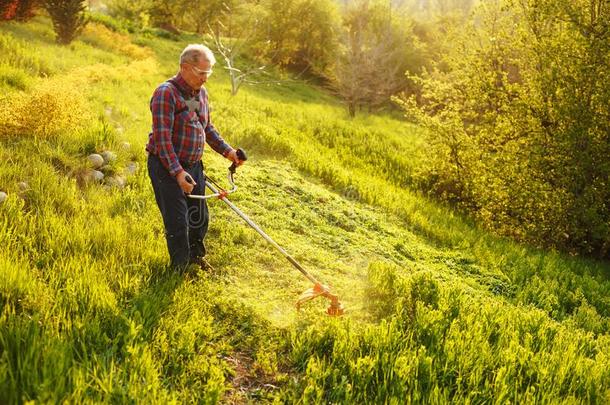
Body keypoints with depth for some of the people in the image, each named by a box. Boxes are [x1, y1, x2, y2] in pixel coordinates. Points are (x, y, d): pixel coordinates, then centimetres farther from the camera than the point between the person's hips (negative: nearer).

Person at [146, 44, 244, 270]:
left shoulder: (201, 93, 7)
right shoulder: (166, 93, -19)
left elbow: (208, 128, 19)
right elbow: (162, 138, -25)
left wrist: (227, 151, 7)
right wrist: (178, 173, -31)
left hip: (194, 166, 8)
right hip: (167, 168, -8)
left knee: (200, 218, 18)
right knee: (178, 223, -3)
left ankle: (196, 258, 40)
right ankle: (181, 269, 15)